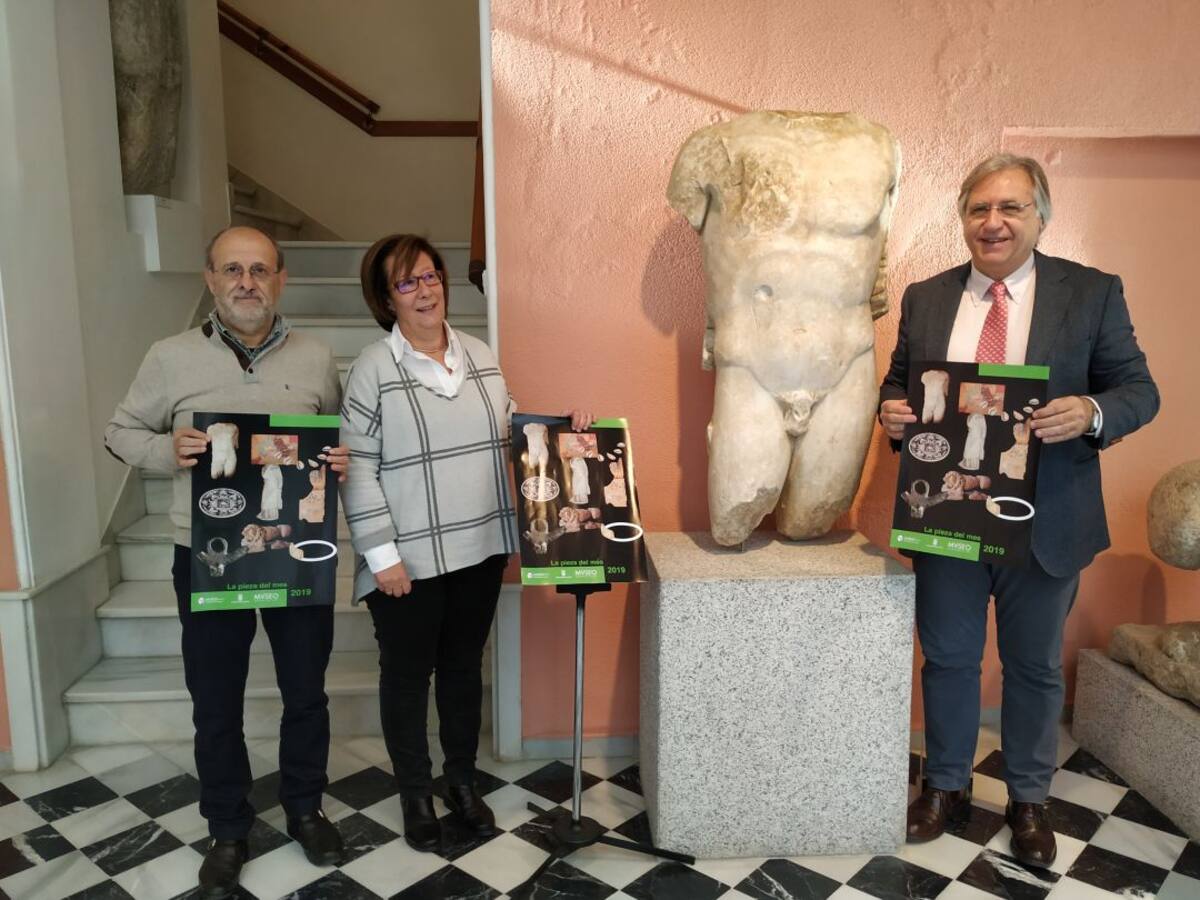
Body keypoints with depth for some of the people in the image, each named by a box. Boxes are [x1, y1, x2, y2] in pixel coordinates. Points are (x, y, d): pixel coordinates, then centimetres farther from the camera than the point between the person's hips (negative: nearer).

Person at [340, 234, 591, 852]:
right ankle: (415, 795, 33)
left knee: (464, 667, 19)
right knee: (407, 676, 12)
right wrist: (381, 553, -16)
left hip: (480, 550, 5)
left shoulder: (480, 357, 5)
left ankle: (463, 783, 38)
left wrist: (561, 426, 0)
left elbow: (508, 433, 16)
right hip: (410, 560, -4)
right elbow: (356, 467, -12)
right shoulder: (374, 369, -11)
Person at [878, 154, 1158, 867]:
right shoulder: (926, 298, 3)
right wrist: (892, 409, -14)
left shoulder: (1094, 293, -3)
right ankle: (947, 787, 36)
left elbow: (1140, 389, -3)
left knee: (1036, 667, 15)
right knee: (949, 658, 15)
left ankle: (1029, 800, 37)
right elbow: (898, 383, 9)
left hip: (1045, 522, -1)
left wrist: (1092, 411, -25)